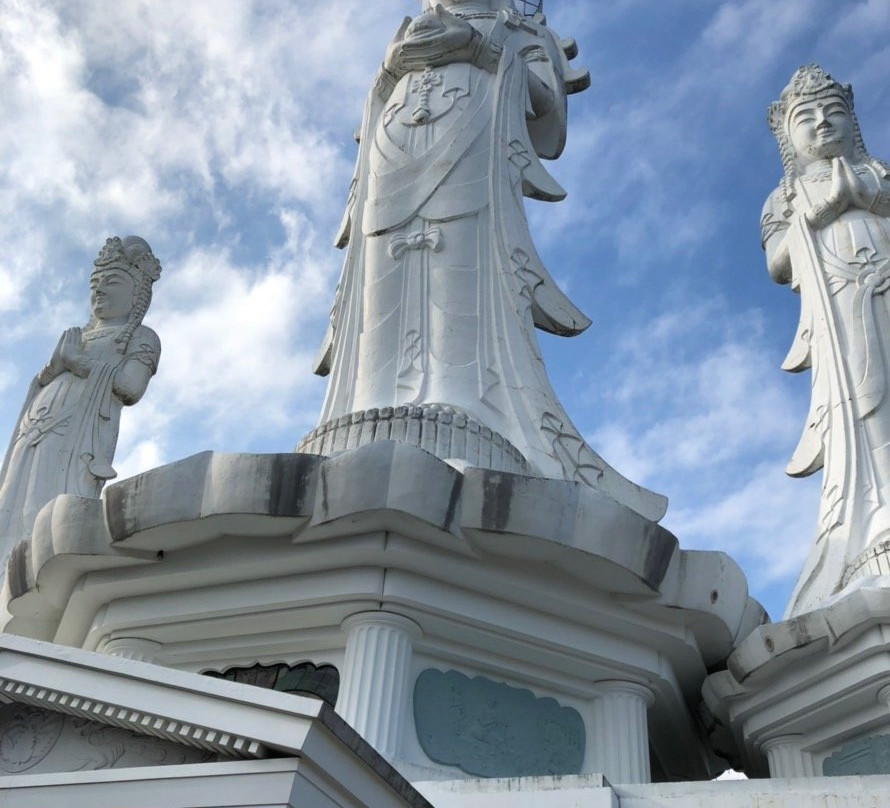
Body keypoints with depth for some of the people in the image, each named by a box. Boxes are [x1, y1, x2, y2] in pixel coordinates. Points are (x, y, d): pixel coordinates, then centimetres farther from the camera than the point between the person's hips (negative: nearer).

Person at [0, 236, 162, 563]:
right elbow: (38, 388, 25)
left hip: (80, 430, -6)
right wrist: (53, 365, 5)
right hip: (37, 432, 6)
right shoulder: (73, 338, 33)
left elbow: (131, 387, -3)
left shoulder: (141, 337, 15)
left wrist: (78, 360, 0)